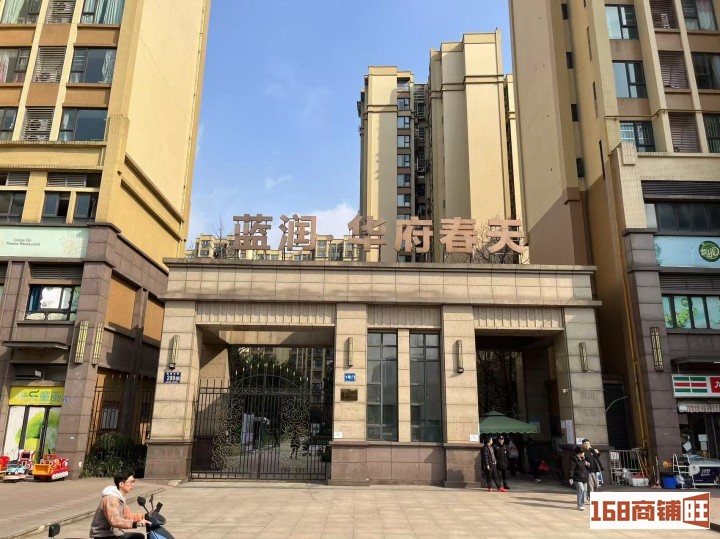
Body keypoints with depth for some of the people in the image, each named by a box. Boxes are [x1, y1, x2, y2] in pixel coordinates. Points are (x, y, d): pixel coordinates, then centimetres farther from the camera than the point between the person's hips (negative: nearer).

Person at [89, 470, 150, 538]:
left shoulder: (120, 497, 10)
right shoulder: (110, 498, -23)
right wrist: (136, 524, -45)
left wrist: (144, 516, 3)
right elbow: (114, 521, -36)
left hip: (114, 534, 10)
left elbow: (127, 515, 16)